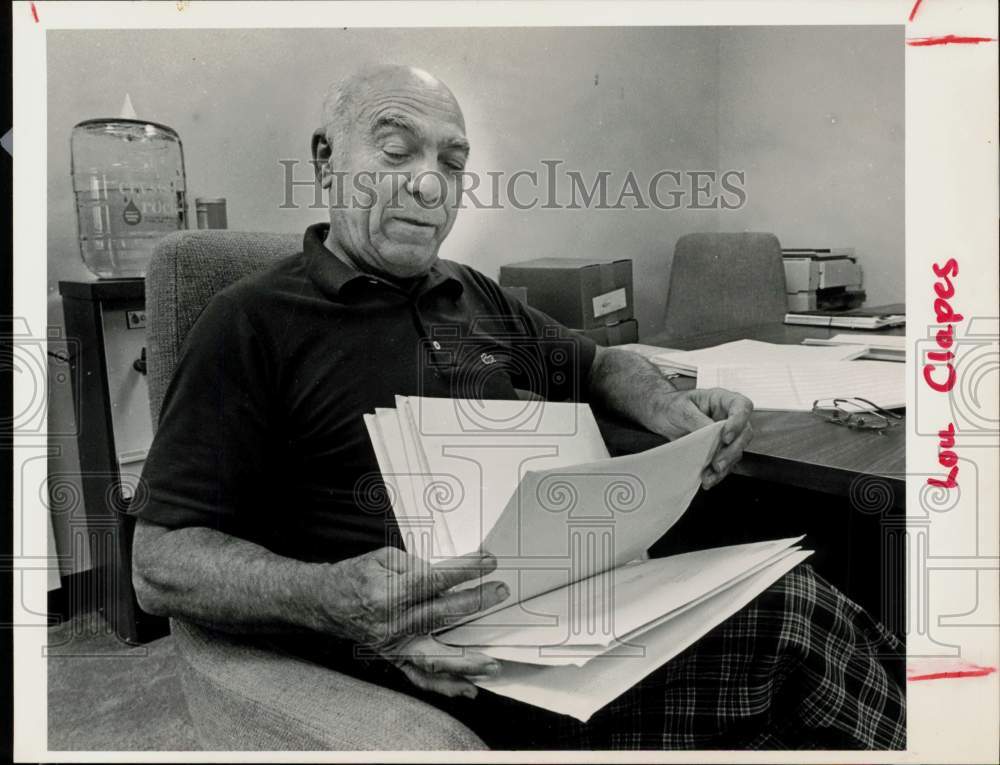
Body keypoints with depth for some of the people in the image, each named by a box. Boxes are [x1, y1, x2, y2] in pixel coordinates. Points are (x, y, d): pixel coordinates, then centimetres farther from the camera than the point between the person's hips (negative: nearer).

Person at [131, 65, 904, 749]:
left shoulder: (479, 299, 18)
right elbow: (163, 562, -7)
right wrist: (330, 598, -28)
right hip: (434, 648, -7)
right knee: (794, 622, -19)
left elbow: (597, 364, 32)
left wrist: (672, 410, 8)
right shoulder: (253, 322, -3)